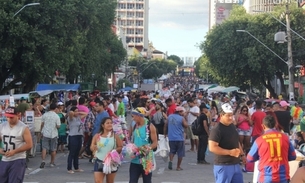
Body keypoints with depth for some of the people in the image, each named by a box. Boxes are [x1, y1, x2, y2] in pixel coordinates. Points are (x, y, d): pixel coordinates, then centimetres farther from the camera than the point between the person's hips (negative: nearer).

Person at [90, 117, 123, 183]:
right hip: (99, 161, 0)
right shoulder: (97, 136, -1)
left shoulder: (115, 136, -1)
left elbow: (121, 147, -2)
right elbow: (91, 147, 4)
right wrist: (93, 148, -19)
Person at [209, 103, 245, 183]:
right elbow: (212, 148, -25)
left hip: (235, 164, 9)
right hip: (223, 165, -9)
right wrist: (230, 152, -26)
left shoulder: (232, 126, 11)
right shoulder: (216, 130, -18)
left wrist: (242, 154, 18)